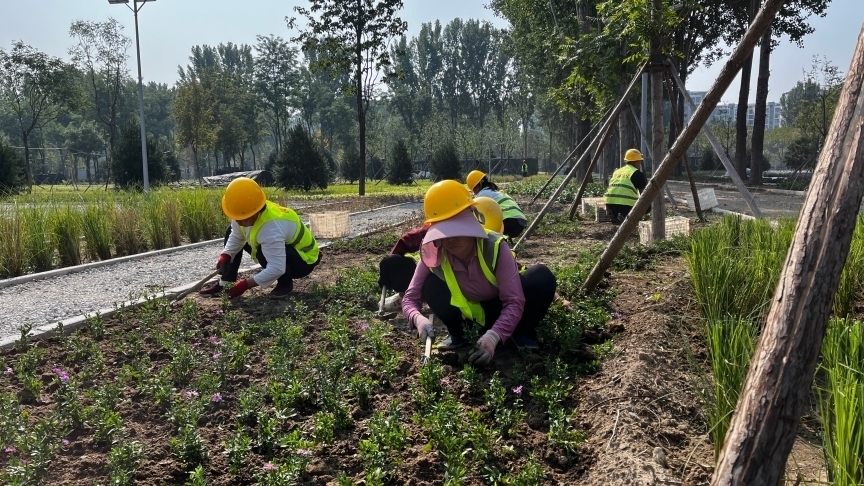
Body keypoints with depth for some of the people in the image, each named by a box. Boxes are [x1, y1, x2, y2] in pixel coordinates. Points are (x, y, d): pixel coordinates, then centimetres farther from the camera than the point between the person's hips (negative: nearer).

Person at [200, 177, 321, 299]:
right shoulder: (244, 212, -15)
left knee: (264, 251, -39)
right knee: (231, 232, 5)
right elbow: (236, 237, 2)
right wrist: (225, 256, -16)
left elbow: (277, 269, -41)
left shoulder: (272, 229, -40)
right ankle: (225, 284, 6)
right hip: (282, 250, 9)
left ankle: (285, 283, -10)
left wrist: (245, 284, -34)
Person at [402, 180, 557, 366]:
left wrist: (493, 336, -50)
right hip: (470, 314, 2)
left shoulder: (495, 247, -31)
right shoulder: (434, 255, -23)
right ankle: (457, 336, 0)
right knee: (431, 286, -27)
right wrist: (418, 319, -43)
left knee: (542, 277, -31)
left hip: (502, 311, -1)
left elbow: (514, 302, -34)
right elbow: (410, 298, -19)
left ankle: (522, 334, -4)